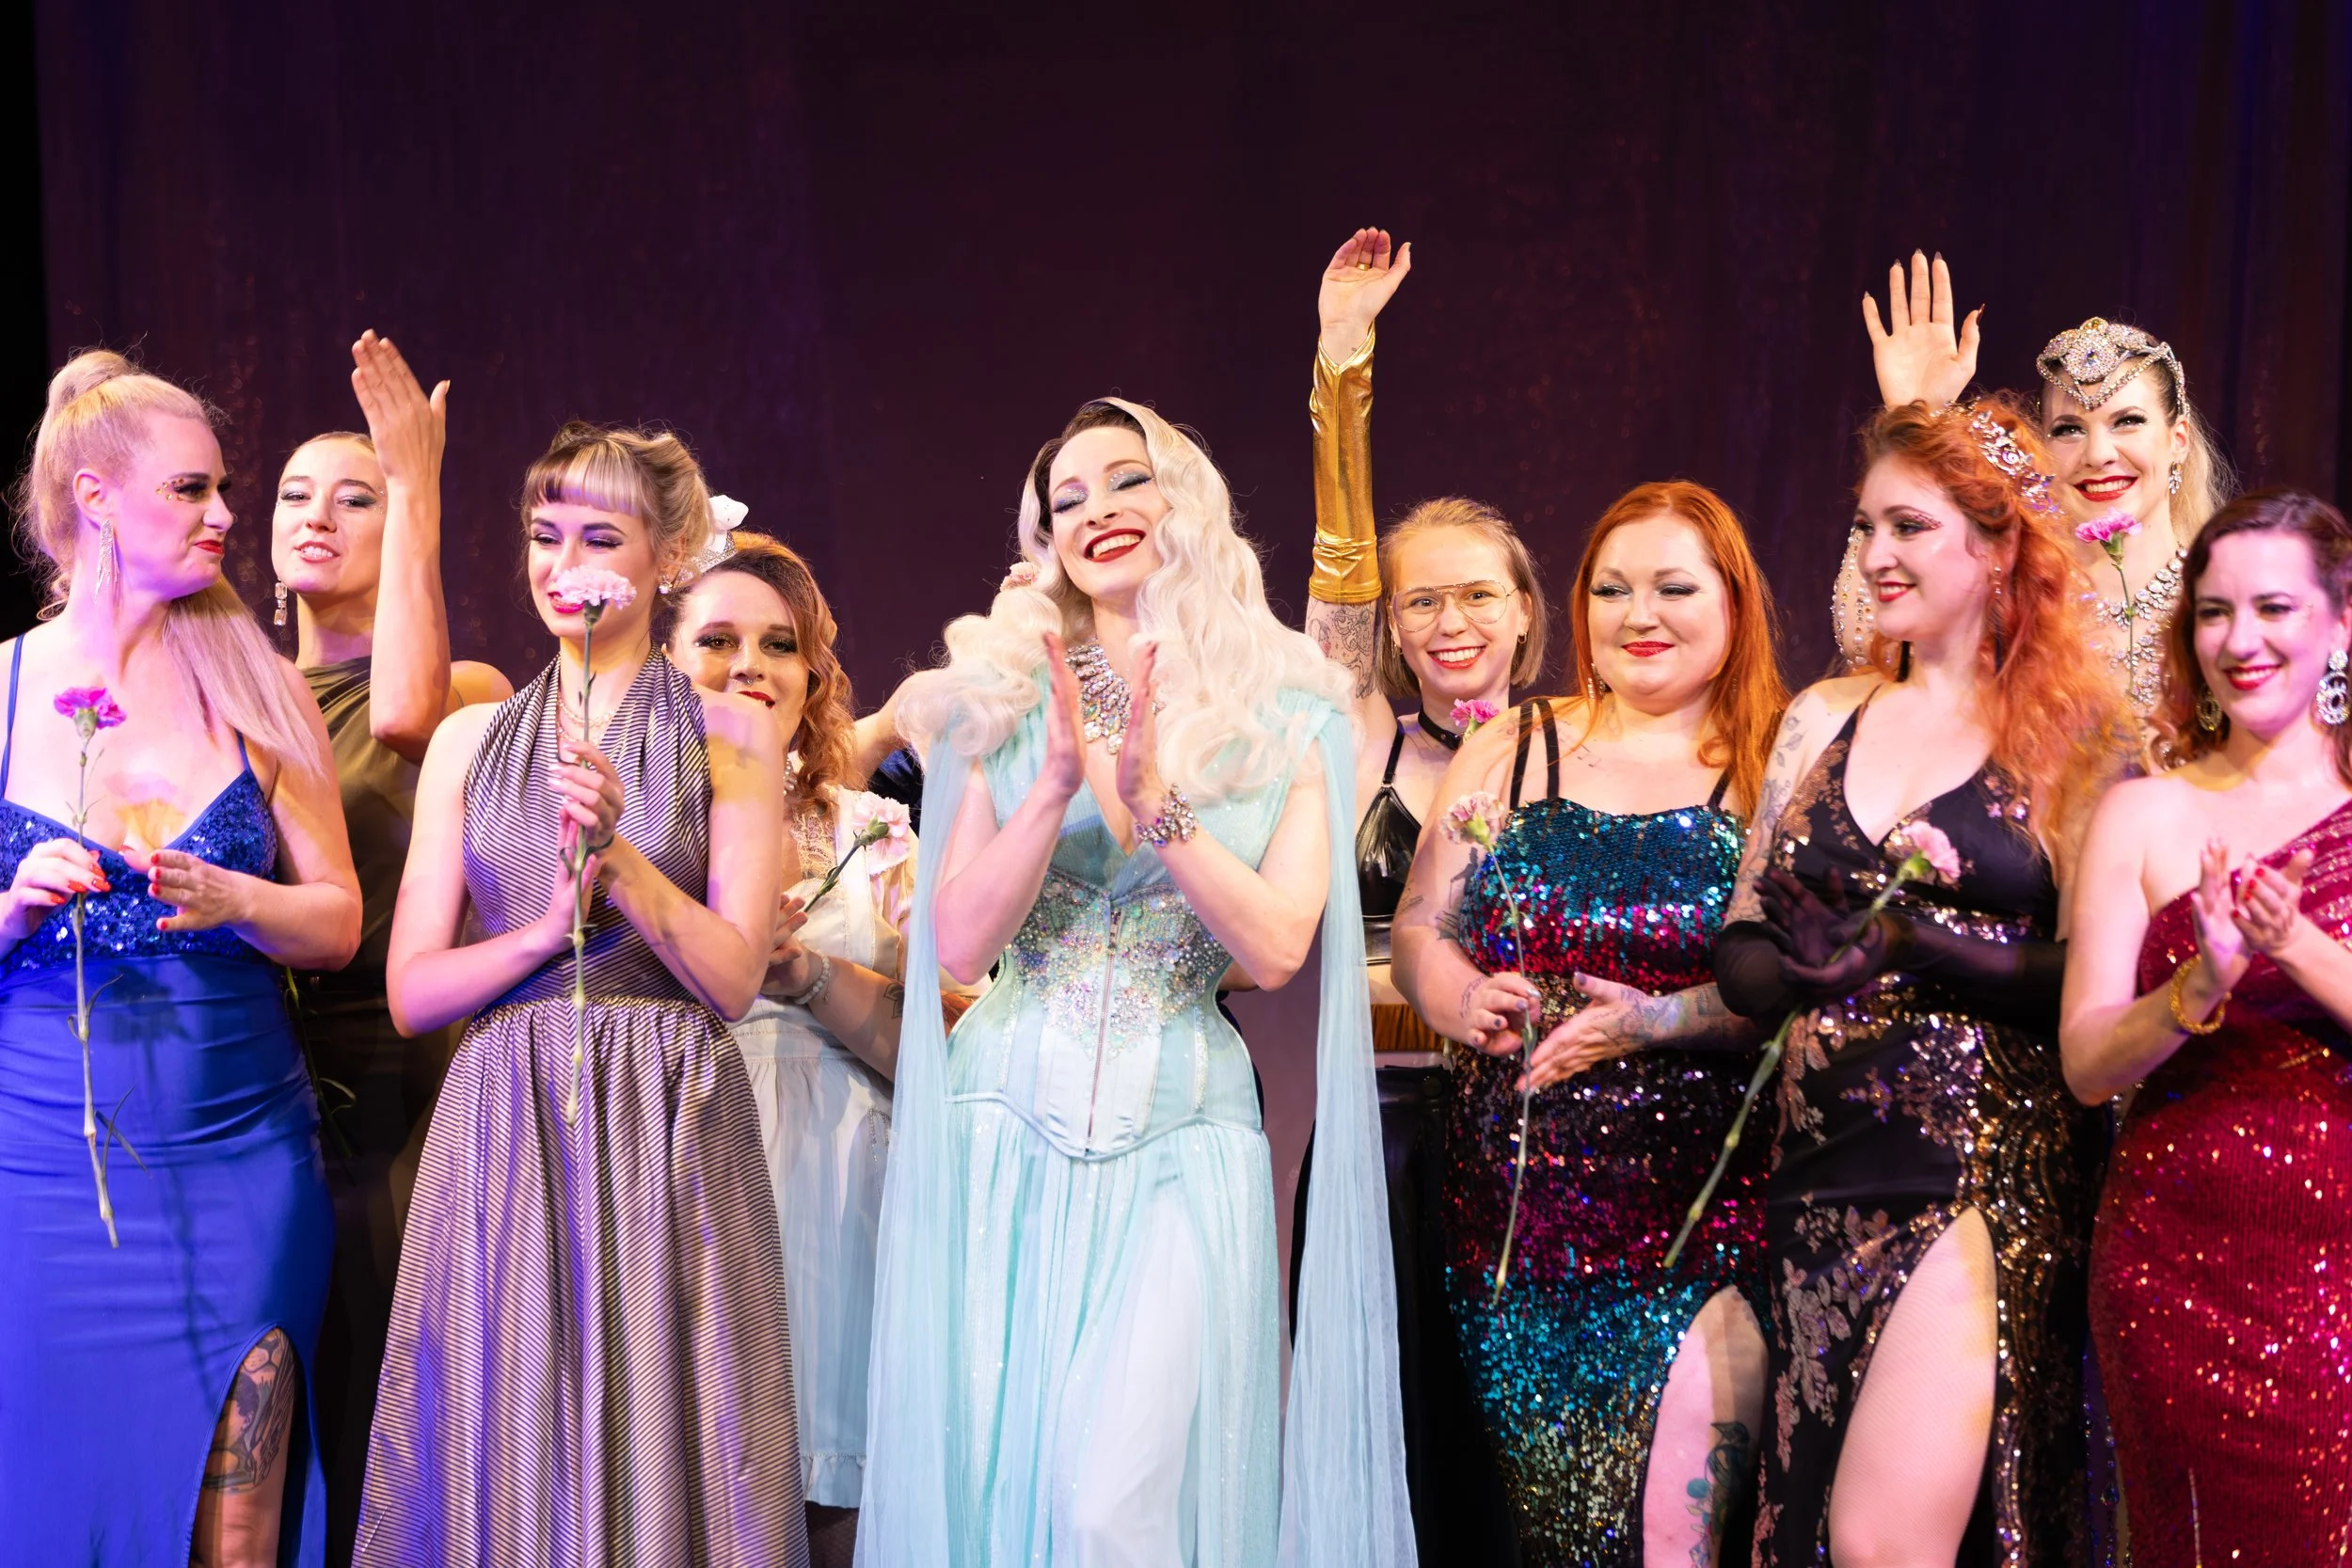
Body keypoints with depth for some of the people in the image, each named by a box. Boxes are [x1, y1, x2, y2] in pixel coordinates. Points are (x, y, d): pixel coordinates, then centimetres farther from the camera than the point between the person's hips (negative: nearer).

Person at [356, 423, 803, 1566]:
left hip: (665, 1127, -2)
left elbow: (732, 977, -3)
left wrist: (619, 854, -15)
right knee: (500, 1457, 3)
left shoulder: (729, 734, 4)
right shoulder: (471, 739, 11)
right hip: (502, 1121, 2)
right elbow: (411, 991, 5)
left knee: (660, 1447, -1)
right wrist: (549, 926, -11)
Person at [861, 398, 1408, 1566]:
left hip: (1182, 1140, -1)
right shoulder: (1008, 703, 6)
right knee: (990, 1472, 3)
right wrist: (1058, 786, -15)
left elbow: (1278, 946, -6)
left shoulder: (1284, 714, 4)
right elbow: (958, 944, -2)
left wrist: (1154, 802, -18)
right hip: (1008, 1130, 2)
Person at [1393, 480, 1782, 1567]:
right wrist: (1464, 1002, -11)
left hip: (1696, 1213, -3)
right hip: (1517, 1204, 3)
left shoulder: (1776, 771, 2)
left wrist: (1666, 1021, -19)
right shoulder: (1511, 755, 11)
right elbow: (1418, 933, 10)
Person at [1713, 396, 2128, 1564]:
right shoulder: (1821, 720, 12)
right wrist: (1805, 964, -11)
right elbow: (1740, 950, 11)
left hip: (1991, 1181, -5)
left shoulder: (2078, 731, -1)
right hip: (1824, 1176, 5)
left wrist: (1911, 941, -19)